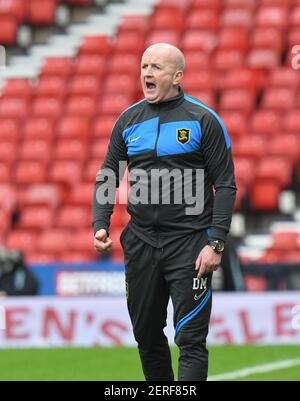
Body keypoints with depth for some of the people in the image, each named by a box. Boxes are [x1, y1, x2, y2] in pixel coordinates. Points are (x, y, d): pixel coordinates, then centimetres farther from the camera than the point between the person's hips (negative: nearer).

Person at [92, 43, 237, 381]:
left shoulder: (203, 120, -4)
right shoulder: (128, 120, 9)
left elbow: (224, 185, -4)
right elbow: (106, 177, 15)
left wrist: (216, 243, -12)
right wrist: (100, 224, -1)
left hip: (189, 240, -5)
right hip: (140, 239, 5)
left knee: (190, 339, -9)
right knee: (146, 334, 12)